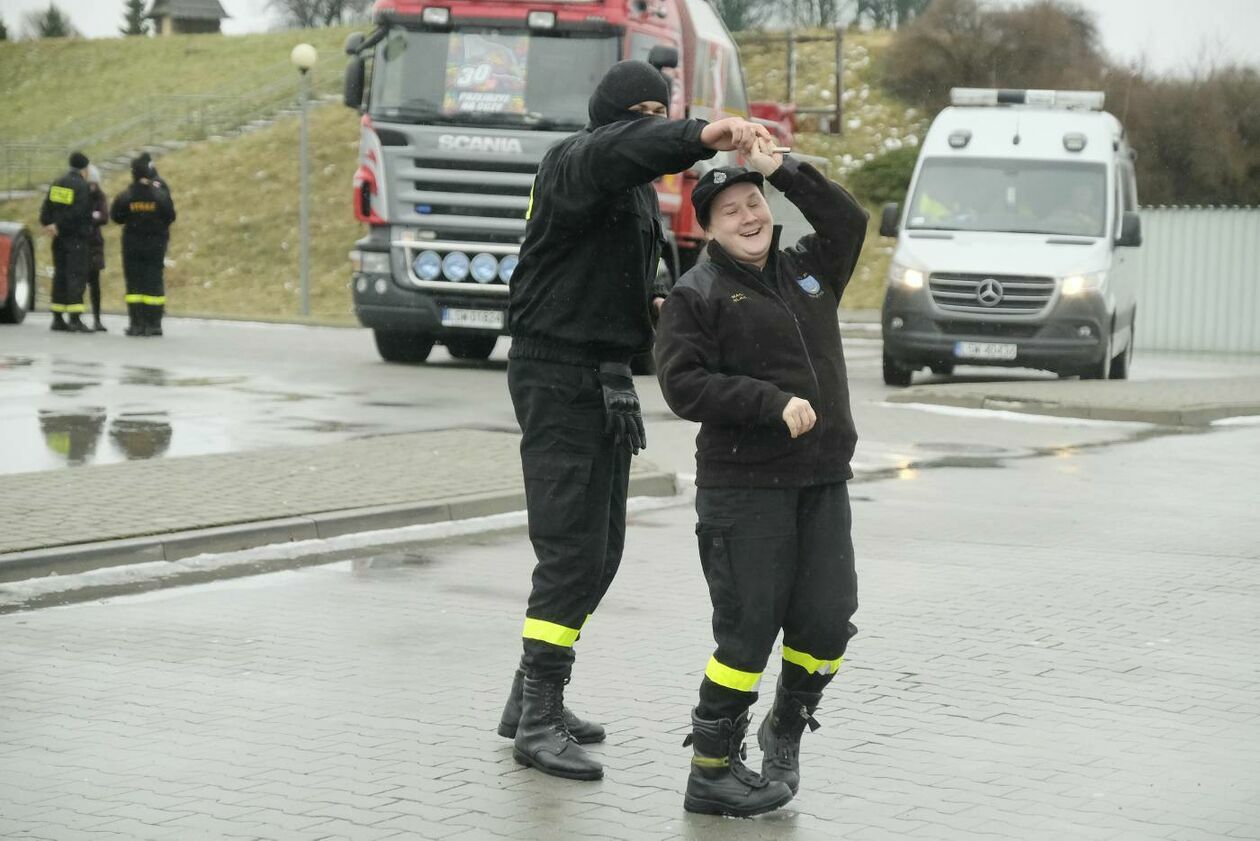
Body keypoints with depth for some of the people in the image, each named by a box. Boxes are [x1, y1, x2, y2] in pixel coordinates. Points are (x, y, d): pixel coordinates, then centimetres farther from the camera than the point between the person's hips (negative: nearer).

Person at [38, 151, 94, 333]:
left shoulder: (56, 184, 11)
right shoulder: (82, 186, -12)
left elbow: (46, 207, 5)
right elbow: (77, 213, -19)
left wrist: (48, 224, -4)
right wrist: (58, 227, -13)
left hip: (59, 237, 7)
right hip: (77, 236, -7)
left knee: (60, 275, 12)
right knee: (77, 275, -7)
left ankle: (57, 318, 13)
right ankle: (75, 319, -13)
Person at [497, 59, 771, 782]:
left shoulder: (640, 193, 18)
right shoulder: (575, 162, -12)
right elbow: (618, 150, -37)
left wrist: (655, 314, 6)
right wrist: (706, 136, -53)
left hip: (608, 382, 10)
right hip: (557, 376, -10)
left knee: (601, 551, 11)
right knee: (572, 552, -12)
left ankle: (533, 698, 22)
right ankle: (538, 722, -7)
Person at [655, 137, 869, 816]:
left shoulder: (807, 270, 16)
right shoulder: (695, 296, -3)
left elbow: (848, 221, 10)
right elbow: (684, 386, -13)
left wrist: (783, 171, 2)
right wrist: (774, 403, -18)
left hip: (822, 481, 6)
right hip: (744, 487, -5)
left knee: (827, 622, 1)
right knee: (748, 629, -5)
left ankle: (785, 730, 26)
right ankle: (711, 769, 7)